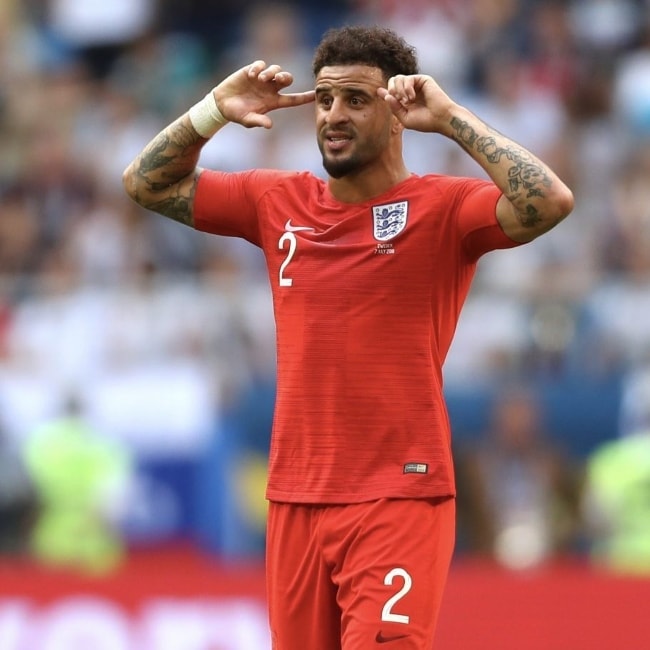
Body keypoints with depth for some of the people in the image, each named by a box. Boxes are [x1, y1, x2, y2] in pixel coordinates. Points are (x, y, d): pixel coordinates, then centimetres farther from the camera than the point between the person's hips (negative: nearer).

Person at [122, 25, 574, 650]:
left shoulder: (444, 207, -4)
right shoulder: (277, 202, 10)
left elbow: (550, 202, -21)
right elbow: (147, 184, 18)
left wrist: (451, 118, -17)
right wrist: (215, 110, 2)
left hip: (399, 499, -5)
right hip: (295, 500, 5)